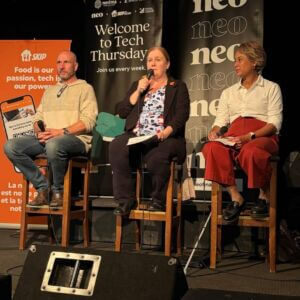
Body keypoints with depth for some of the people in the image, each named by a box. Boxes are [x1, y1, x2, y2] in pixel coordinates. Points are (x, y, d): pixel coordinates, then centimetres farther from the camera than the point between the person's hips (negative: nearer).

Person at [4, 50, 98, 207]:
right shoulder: (49, 91, 27)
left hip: (76, 139, -6)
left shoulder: (85, 88, 7)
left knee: (53, 145, -40)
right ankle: (42, 187, -7)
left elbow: (88, 122, -7)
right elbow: (38, 118, 22)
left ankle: (58, 191, -14)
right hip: (46, 139, 6)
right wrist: (40, 132, -3)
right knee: (11, 146, -15)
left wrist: (61, 132, -19)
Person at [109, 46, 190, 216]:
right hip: (135, 136, 3)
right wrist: (138, 91, 6)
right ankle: (125, 200, -22)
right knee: (116, 147, -31)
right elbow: (122, 112, 16)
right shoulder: (137, 85, 27)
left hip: (163, 138, -3)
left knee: (156, 157, -38)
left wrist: (167, 131, -19)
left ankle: (159, 202, -13)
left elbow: (182, 114, -1)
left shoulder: (178, 87, 15)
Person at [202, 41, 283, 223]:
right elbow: (220, 121, 18)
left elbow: (275, 123, 1)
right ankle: (235, 198, -23)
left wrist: (249, 136, -16)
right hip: (233, 136, 3)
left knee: (251, 151, -39)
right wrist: (215, 132, -7)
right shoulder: (229, 93, 27)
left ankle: (264, 196, -13)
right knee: (212, 148, -31)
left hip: (263, 135, -3)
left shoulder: (271, 88, 13)